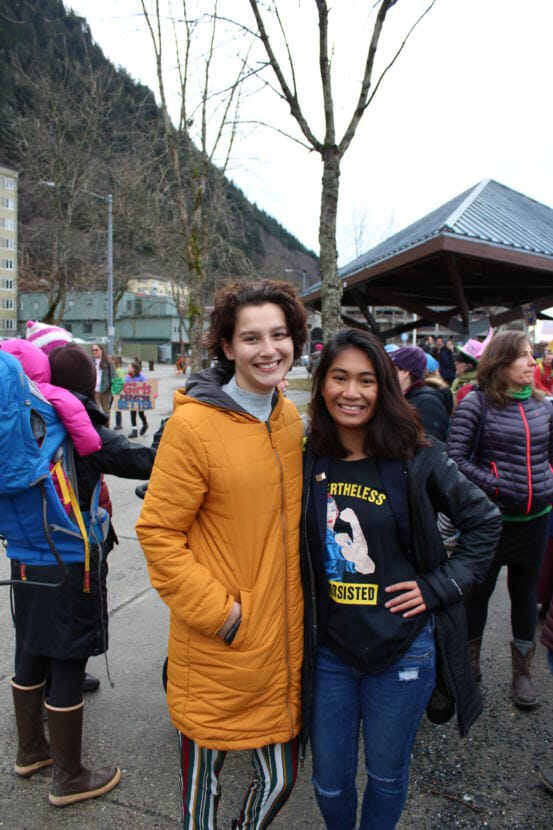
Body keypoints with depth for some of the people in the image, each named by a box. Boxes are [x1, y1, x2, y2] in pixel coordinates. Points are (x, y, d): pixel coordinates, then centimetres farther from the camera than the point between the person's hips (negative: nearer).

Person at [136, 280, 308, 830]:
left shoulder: (290, 417, 3)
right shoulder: (192, 424, -18)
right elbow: (158, 533, -14)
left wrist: (292, 608, 12)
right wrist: (218, 610, -16)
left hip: (282, 641, 6)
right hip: (216, 650, -5)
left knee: (279, 779, 21)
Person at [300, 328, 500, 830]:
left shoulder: (417, 460, -11)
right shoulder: (307, 461, -5)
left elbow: (483, 520, 0)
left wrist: (439, 586, -7)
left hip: (402, 649, -1)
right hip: (327, 649, 2)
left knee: (387, 774, 20)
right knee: (329, 782, 18)